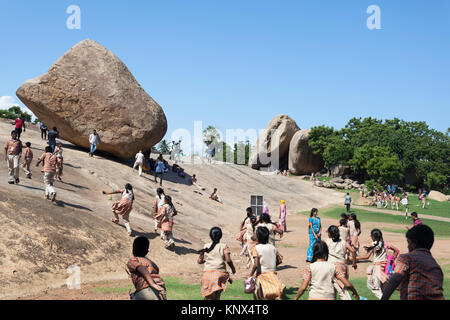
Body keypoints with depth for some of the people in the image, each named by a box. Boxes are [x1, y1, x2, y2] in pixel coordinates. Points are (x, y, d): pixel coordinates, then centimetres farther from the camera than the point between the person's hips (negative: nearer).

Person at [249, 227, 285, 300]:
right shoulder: (272, 247, 3)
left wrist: (250, 275, -10)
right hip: (272, 273, 4)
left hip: (261, 274, -4)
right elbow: (279, 261, 9)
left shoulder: (256, 248, -11)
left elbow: (256, 265, -19)